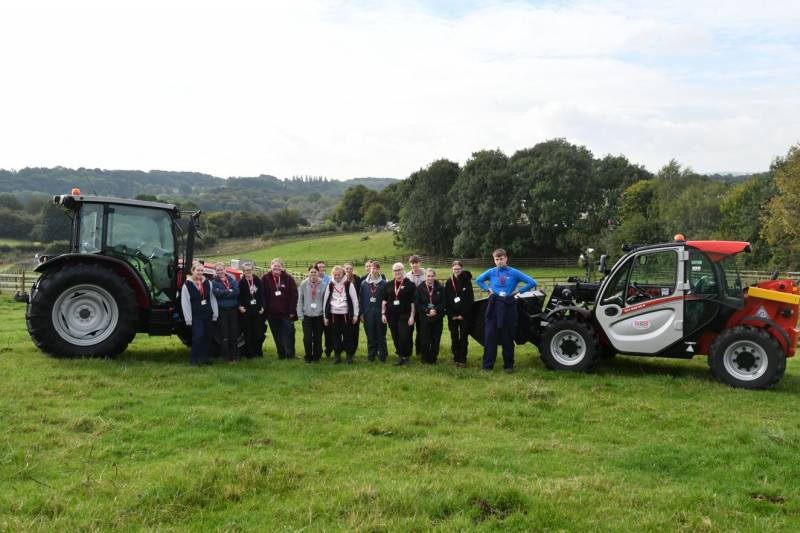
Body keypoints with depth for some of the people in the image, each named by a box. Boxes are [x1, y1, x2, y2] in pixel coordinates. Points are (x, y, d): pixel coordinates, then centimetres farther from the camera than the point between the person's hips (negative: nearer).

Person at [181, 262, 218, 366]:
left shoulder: (207, 283, 7)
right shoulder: (187, 285, -5)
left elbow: (212, 299, 9)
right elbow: (185, 303, -6)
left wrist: (215, 314, 5)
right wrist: (188, 319, -9)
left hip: (207, 315, 4)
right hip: (196, 316, -4)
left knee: (206, 337, 9)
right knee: (198, 336, -14)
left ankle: (204, 358, 19)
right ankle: (193, 359, -2)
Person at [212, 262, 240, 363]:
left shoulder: (232, 279, 8)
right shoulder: (214, 282, 3)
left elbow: (237, 292, -8)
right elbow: (216, 293, -17)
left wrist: (223, 293, -14)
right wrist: (229, 292, -12)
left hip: (233, 309, 2)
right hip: (222, 310, -2)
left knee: (234, 333, 6)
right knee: (224, 335, 0)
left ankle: (235, 355, 17)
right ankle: (226, 356, 8)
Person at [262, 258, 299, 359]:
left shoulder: (288, 278, -2)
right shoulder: (266, 279, 1)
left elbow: (294, 295, -3)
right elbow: (263, 295, 2)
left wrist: (292, 310, -8)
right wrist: (264, 309, -4)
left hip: (286, 313, -1)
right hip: (272, 313, 2)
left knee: (289, 333, -2)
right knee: (277, 335, 9)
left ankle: (290, 354, 6)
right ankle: (281, 354, 18)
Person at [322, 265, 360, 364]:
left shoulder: (348, 284, -2)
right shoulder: (330, 285, 6)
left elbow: (355, 299, -1)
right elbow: (325, 300, 9)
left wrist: (355, 314, -4)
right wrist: (326, 316, 7)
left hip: (346, 314, -2)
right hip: (334, 314, 2)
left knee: (348, 336, 2)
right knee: (335, 336, 6)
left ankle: (349, 356, 14)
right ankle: (337, 355, 16)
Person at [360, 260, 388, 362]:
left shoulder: (384, 283, 0)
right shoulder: (364, 283, 6)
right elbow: (361, 299, 7)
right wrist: (361, 312, 3)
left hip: (380, 312, -2)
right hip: (368, 312, 2)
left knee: (381, 334, 2)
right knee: (370, 335, 6)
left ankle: (382, 355, 11)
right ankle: (371, 354, 15)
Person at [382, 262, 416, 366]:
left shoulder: (410, 284, -2)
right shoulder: (389, 285, 10)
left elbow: (413, 302, -4)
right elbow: (384, 300, 13)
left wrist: (412, 316, -9)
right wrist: (383, 313, 5)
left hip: (404, 315, -4)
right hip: (392, 315, 4)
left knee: (404, 337, -9)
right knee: (395, 337, 7)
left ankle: (405, 357, 5)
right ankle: (400, 355, 21)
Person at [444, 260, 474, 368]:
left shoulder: (467, 281, -2)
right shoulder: (449, 282, 3)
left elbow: (470, 299, -5)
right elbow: (446, 300, 1)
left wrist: (463, 314, -10)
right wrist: (452, 315, -6)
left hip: (465, 315, -2)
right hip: (452, 315, 2)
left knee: (463, 338, -2)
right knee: (454, 338, 6)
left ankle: (462, 359, 2)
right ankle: (456, 358, 15)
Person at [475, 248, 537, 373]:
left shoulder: (514, 273, -3)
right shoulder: (491, 272, 3)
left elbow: (532, 282, -4)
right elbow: (478, 280, 19)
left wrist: (518, 291, -5)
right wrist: (488, 289, 6)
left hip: (509, 307, -1)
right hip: (494, 306, 1)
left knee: (507, 338, 6)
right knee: (490, 336, 0)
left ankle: (508, 365, 18)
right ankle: (487, 365, 8)